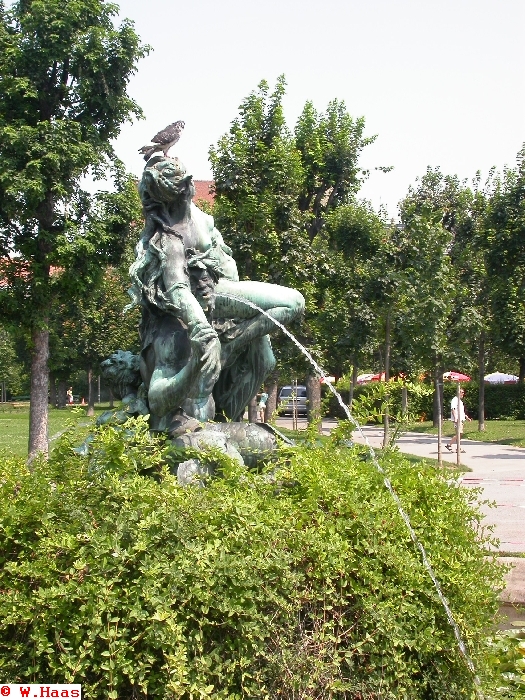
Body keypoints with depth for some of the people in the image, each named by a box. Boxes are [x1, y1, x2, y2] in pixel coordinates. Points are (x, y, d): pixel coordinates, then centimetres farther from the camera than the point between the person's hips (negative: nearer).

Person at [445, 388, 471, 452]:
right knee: (458, 433, -16)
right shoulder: (455, 400, -8)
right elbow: (453, 409, -18)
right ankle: (449, 445, -11)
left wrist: (466, 417, 25)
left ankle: (458, 448, 10)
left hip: (461, 419, 10)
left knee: (459, 434, 8)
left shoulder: (460, 401, 23)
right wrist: (455, 418, -27)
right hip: (457, 419, -10)